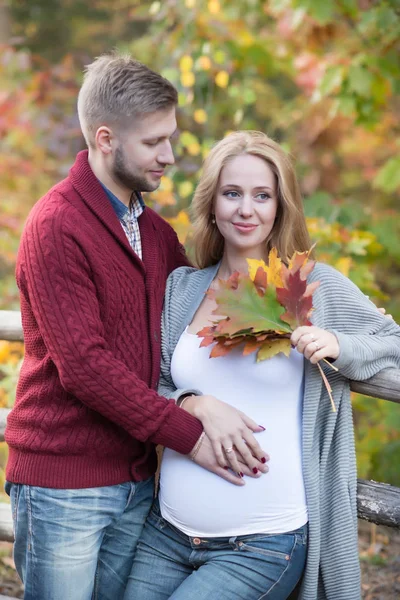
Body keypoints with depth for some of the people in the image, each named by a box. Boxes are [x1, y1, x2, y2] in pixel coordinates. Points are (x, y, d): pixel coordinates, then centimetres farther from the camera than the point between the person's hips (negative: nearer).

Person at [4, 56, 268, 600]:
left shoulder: (155, 231, 12)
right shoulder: (57, 225, -13)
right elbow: (83, 364, -19)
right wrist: (189, 435, -16)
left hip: (135, 481, 7)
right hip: (62, 485, -7)